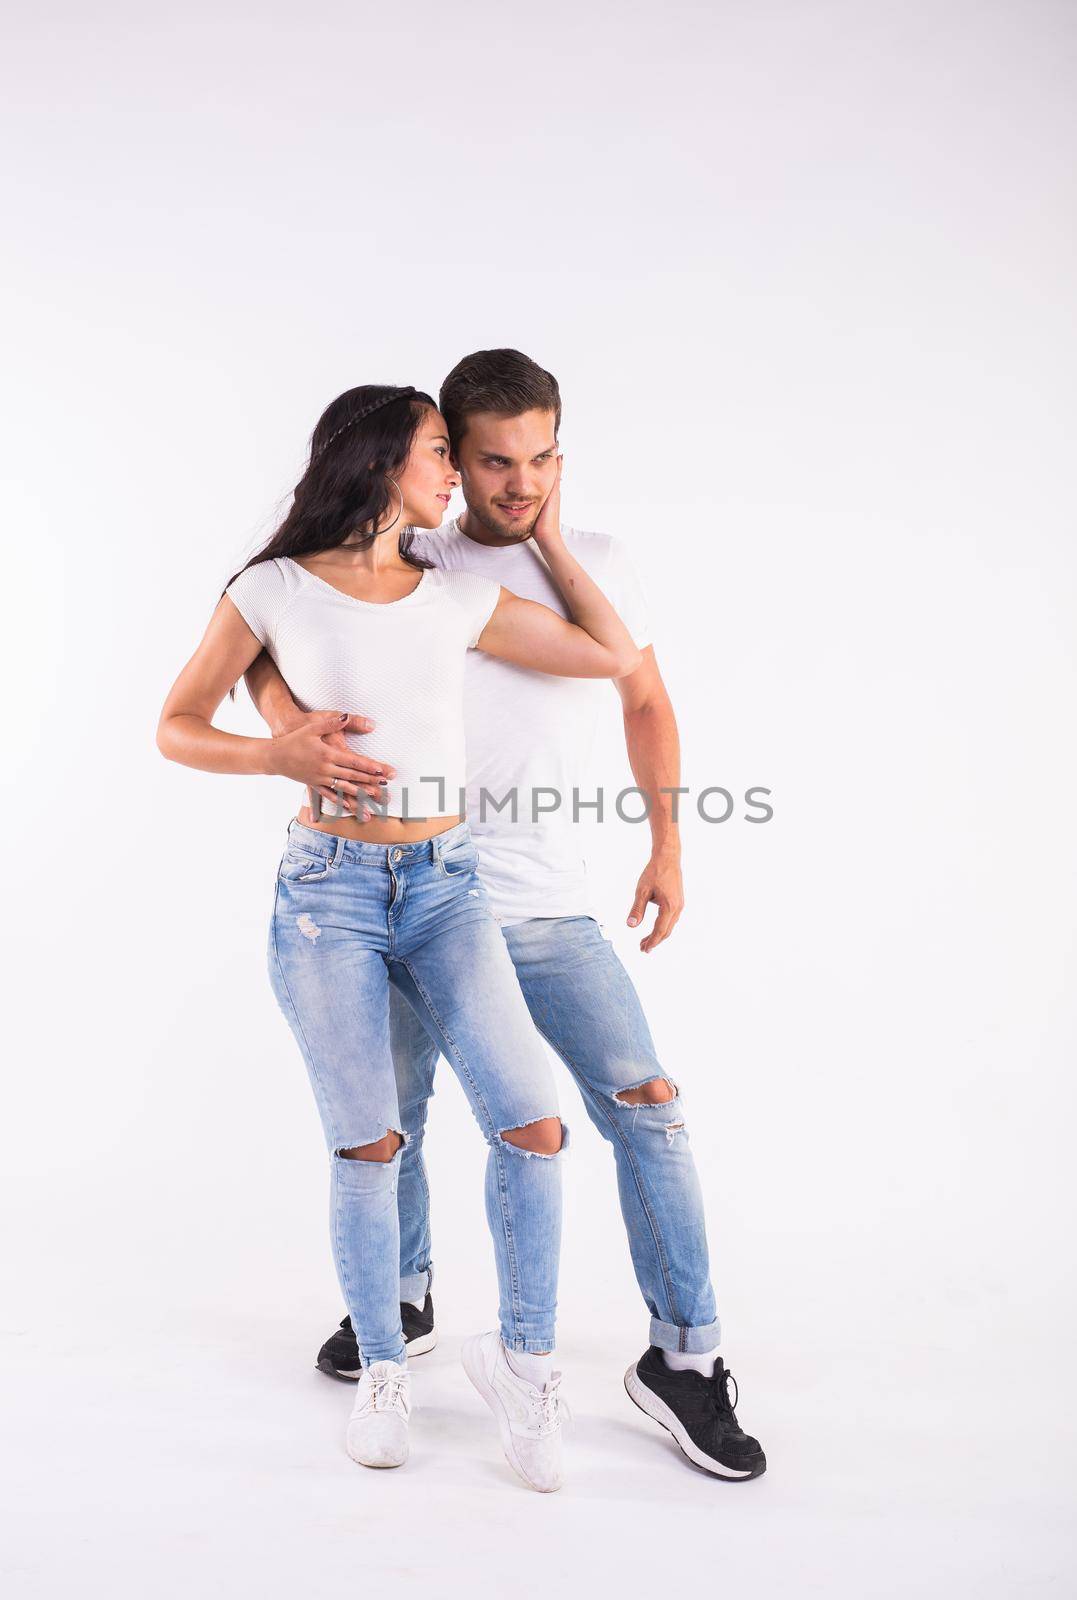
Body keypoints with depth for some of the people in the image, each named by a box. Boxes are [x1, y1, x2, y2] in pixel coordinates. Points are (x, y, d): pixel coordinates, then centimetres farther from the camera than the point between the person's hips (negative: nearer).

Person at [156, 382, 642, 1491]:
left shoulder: (462, 599, 8)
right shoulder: (273, 591, 0)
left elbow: (615, 657, 11)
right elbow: (176, 727, 4)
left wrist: (545, 533, 13)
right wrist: (275, 754, -14)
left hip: (445, 888, 3)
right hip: (327, 892, -3)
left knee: (533, 1125, -7)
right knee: (367, 1148, 3)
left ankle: (521, 1355, 16)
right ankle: (381, 1369, 28)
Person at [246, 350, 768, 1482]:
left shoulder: (597, 566, 3)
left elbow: (646, 706, 15)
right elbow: (263, 650, 0)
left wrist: (667, 845, 10)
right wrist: (295, 727, -23)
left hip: (546, 905, 0)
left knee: (645, 1104, -9)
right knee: (389, 1114, 14)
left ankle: (681, 1356, 7)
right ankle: (402, 1302, 41)